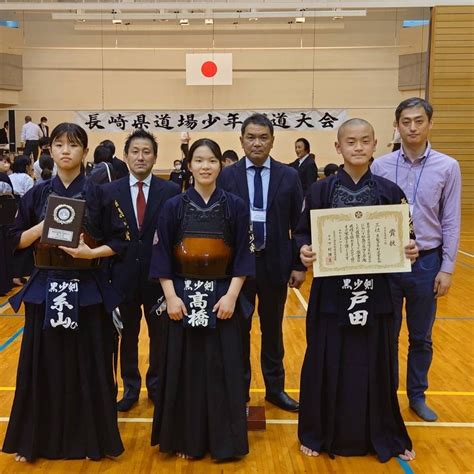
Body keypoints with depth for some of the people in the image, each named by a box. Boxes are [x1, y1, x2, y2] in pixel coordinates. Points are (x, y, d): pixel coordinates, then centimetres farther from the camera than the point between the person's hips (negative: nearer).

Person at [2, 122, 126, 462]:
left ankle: (92, 439, 18)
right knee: (43, 367, 6)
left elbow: (119, 241, -1)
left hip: (88, 290, -2)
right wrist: (44, 225, -11)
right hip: (45, 288, 2)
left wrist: (92, 252, -18)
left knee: (89, 368, 3)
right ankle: (37, 439, 21)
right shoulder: (37, 194, 5)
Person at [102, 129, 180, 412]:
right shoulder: (110, 191, 1)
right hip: (124, 275, 1)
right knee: (128, 335, 14)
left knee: (160, 334, 13)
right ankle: (131, 387, 30)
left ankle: (157, 386, 31)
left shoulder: (171, 191, -3)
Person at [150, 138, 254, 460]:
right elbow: (162, 255, 0)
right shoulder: (174, 206, 2)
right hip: (182, 296, 1)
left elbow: (243, 255, -1)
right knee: (183, 370, 6)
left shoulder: (236, 206, 1)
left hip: (222, 297, 0)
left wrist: (231, 295, -10)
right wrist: (171, 296, -9)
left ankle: (224, 441, 19)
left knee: (223, 370, 4)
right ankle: (186, 439, 21)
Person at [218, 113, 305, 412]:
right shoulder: (227, 176, -2)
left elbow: (300, 225, 2)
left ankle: (275, 388, 29)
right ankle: (239, 389, 26)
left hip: (275, 263, 1)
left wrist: (299, 265, -2)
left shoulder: (289, 176, 0)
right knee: (238, 329, 11)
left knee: (273, 330, 14)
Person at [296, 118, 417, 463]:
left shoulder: (389, 191, 2)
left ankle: (385, 437, 30)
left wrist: (410, 250, -14)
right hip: (331, 293, -1)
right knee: (326, 364, 7)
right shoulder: (321, 190, -2)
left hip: (375, 294, 1)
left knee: (375, 365, 11)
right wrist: (304, 250, -20)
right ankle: (319, 434, 27)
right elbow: (303, 233, 0)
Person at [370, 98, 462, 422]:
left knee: (421, 337, 14)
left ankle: (417, 395, 31)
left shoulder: (447, 167, -3)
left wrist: (447, 268, -4)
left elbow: (451, 223, -2)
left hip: (426, 263, 0)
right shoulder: (381, 166, -3)